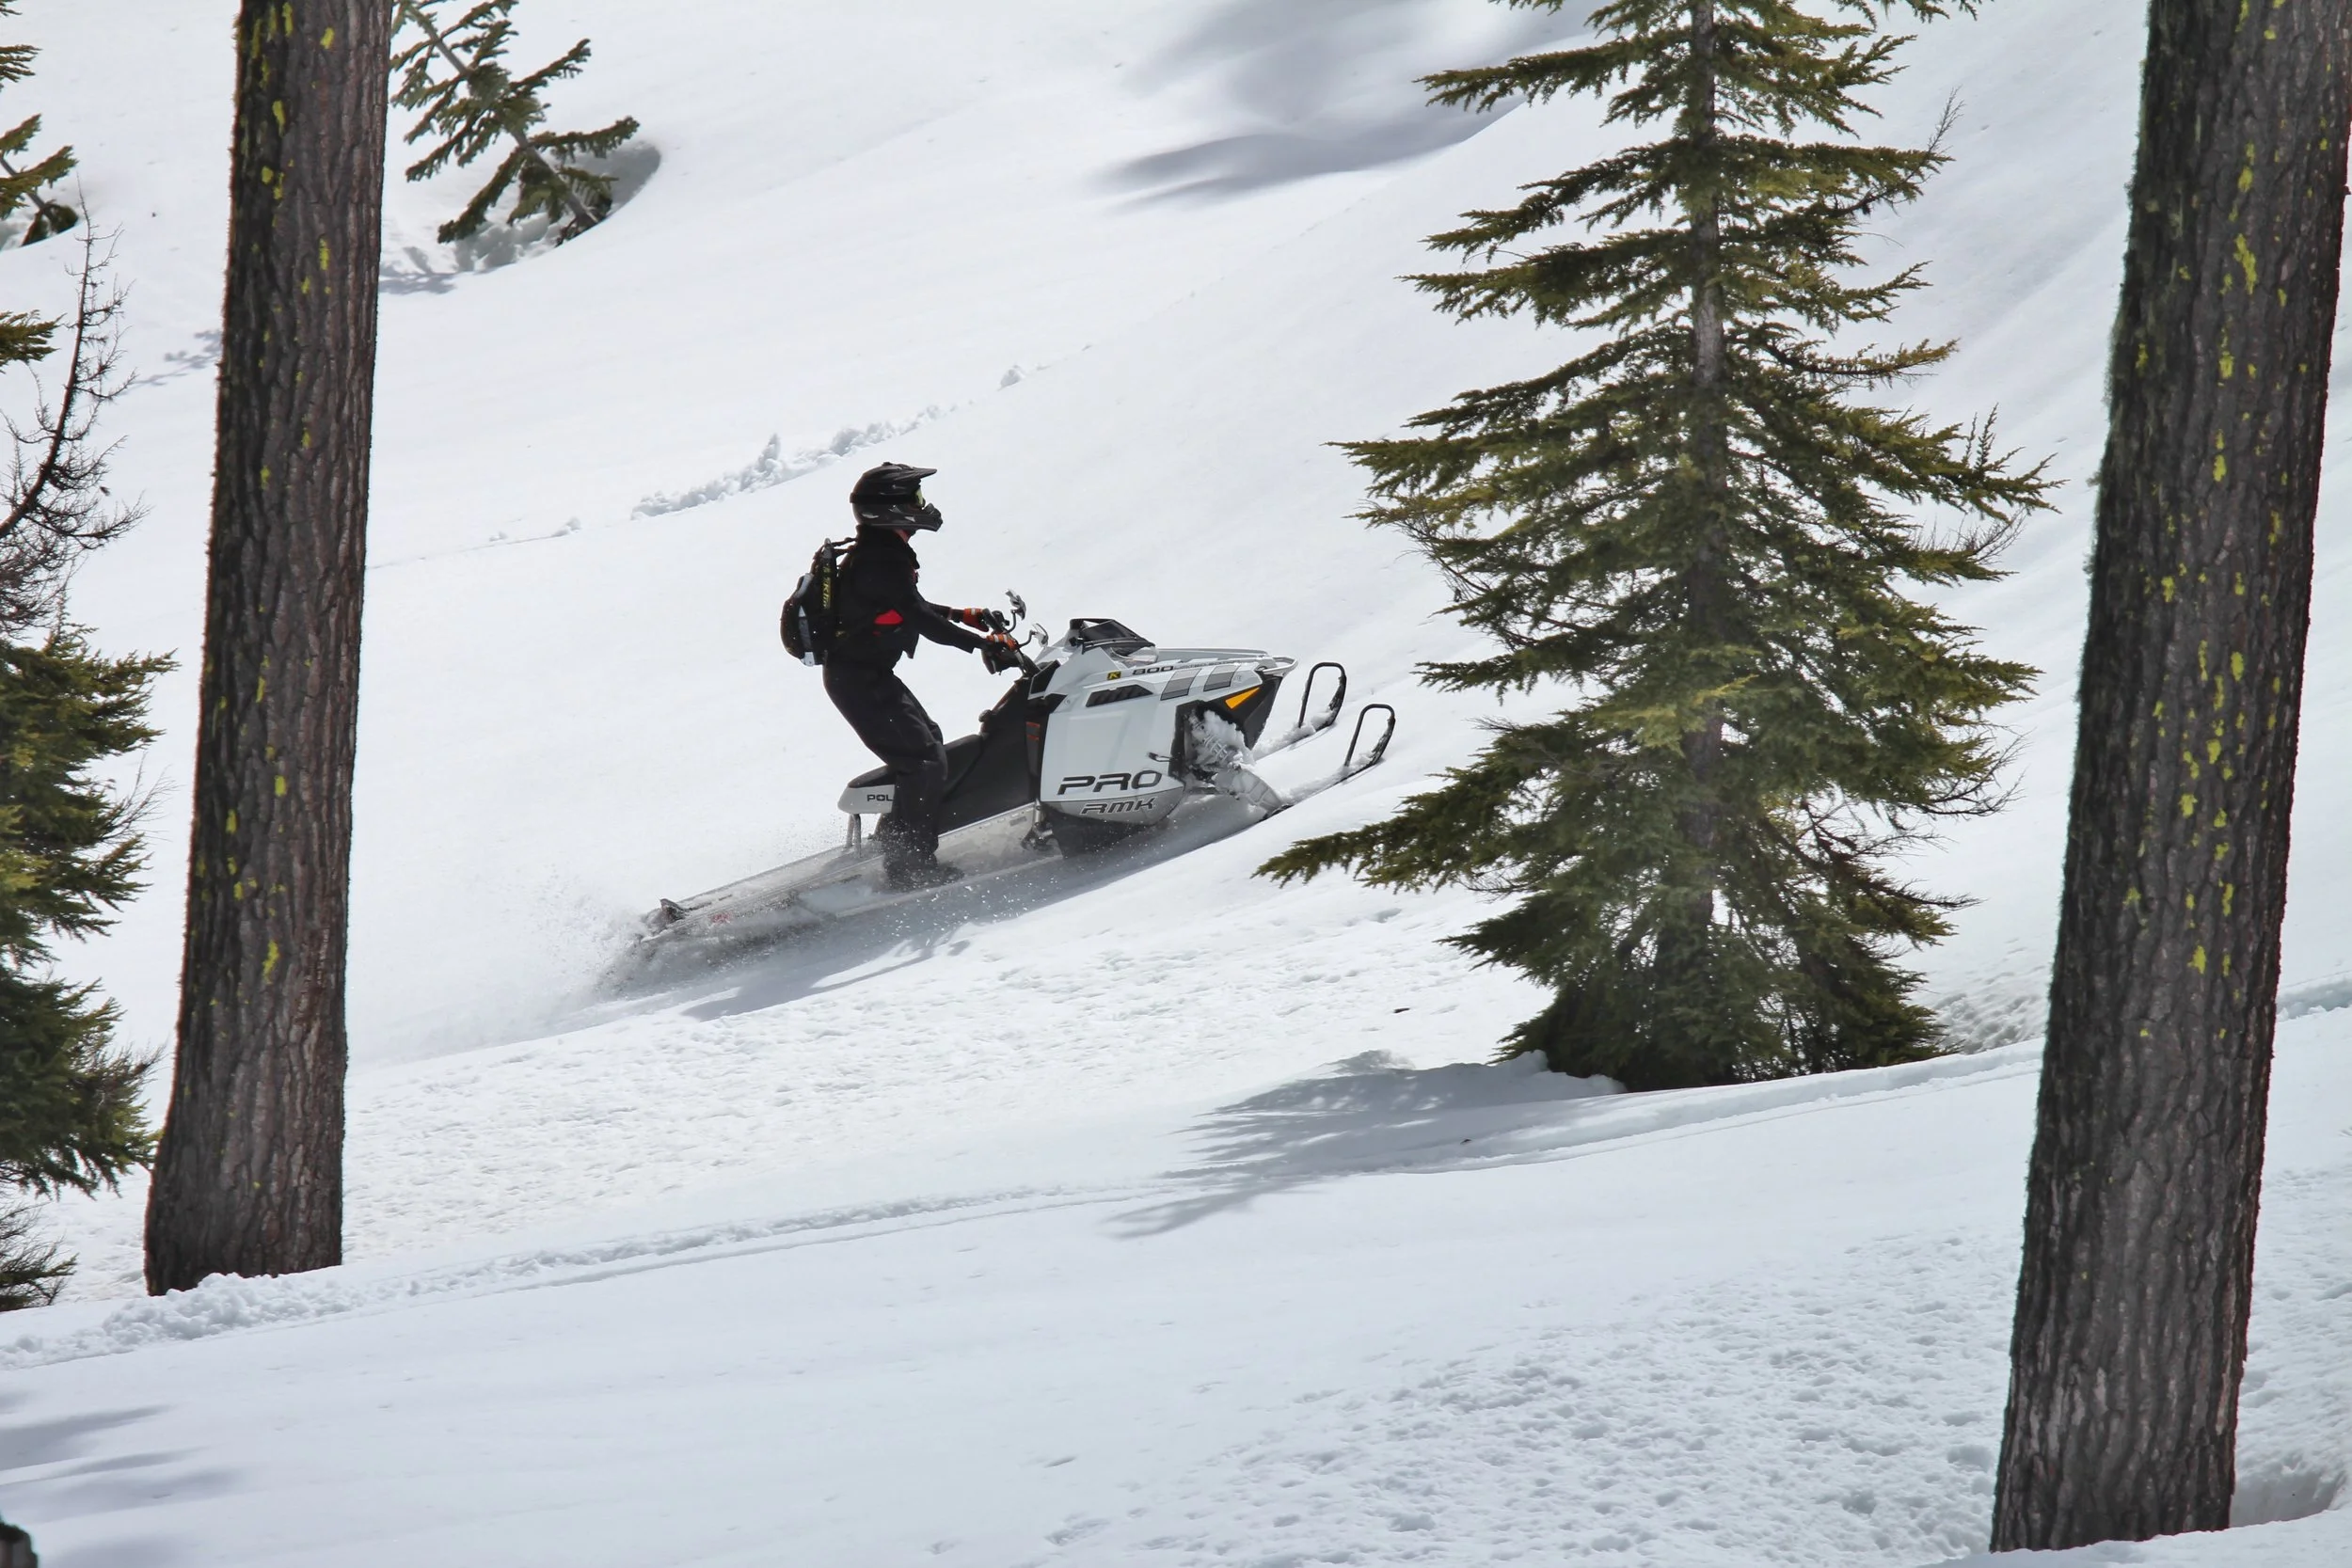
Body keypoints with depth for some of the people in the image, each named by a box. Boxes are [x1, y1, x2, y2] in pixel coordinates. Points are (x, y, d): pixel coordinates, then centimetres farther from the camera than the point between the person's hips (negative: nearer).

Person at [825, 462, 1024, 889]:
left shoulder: (878, 551, 10)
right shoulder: (881, 561, -23)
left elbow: (907, 608, 24)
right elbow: (920, 620, -28)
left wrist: (963, 616, 17)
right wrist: (986, 642, -27)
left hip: (867, 674, 11)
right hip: (861, 681, -11)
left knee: (926, 745, 19)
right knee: (923, 761, -11)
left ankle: (894, 839, 27)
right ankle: (910, 863, -9)